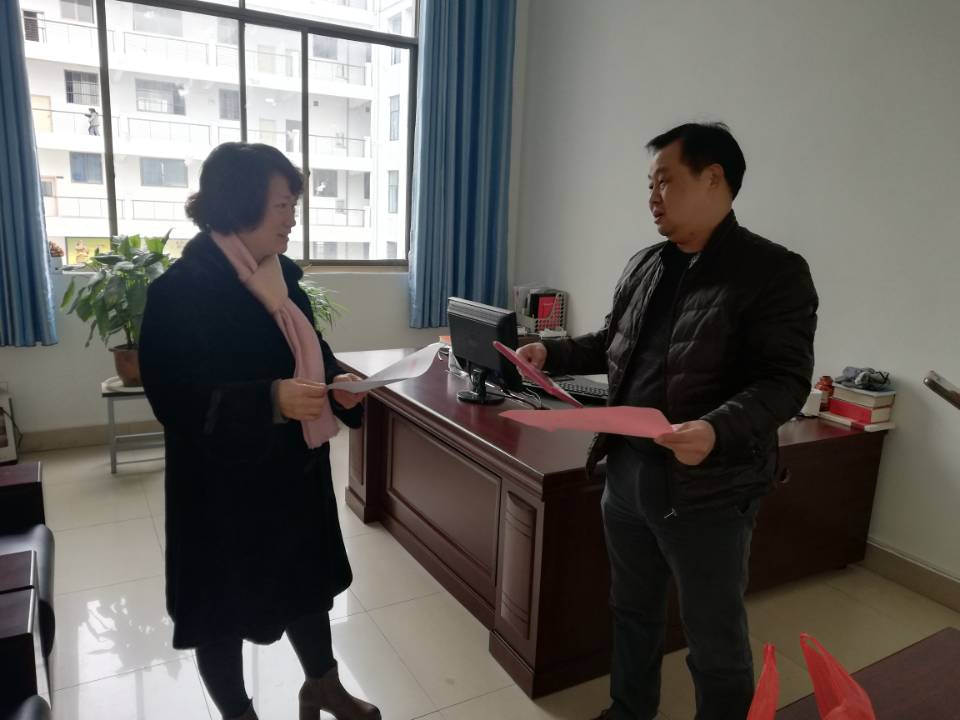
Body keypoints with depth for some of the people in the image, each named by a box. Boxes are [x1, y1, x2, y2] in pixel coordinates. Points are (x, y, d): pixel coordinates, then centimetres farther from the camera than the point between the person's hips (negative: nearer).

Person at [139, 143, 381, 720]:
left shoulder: (281, 275, 3)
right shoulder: (182, 288, -19)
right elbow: (175, 397, -21)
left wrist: (339, 383, -8)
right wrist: (270, 400, -32)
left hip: (295, 468, 7)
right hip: (223, 482, -7)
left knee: (307, 577, 22)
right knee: (225, 599, 13)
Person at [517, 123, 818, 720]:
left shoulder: (775, 271, -12)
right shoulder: (644, 267, 8)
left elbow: (786, 381, -18)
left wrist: (718, 427, -34)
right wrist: (552, 353, 7)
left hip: (709, 488, -6)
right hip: (627, 471, 7)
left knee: (715, 636, 11)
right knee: (633, 611, 24)